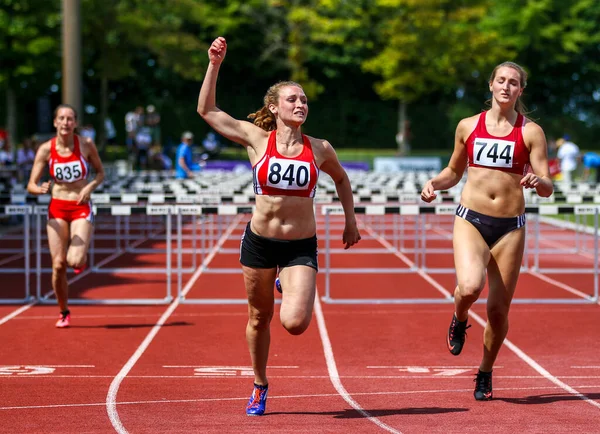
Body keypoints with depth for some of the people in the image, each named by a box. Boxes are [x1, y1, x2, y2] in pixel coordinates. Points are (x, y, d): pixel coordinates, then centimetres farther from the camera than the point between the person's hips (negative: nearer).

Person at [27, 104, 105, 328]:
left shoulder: (86, 145, -6)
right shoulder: (46, 149, -6)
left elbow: (100, 172, 8)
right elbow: (31, 185, -4)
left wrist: (90, 187, -12)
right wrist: (41, 189, -27)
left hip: (81, 209, -1)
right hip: (57, 209, 1)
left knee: (75, 261, -20)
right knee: (58, 265, -5)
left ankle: (82, 255, 20)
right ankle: (64, 313, 16)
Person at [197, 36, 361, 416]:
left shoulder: (320, 149, -2)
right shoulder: (257, 140, -4)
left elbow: (341, 178, 19)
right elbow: (207, 110, -2)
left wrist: (350, 221, 17)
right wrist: (215, 65, -9)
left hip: (301, 247, 0)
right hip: (259, 242, 0)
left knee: (295, 323, -17)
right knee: (259, 319, 12)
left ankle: (289, 289, 20)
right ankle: (260, 385, 35)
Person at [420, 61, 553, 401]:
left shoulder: (531, 132, 2)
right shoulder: (468, 126, 8)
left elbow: (548, 188, -3)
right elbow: (454, 171, 22)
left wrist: (537, 181, -25)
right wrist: (435, 183, 1)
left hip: (510, 226, 0)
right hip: (471, 219, 0)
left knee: (499, 310, 2)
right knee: (470, 286, -28)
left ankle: (485, 373, 27)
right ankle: (459, 321, 9)